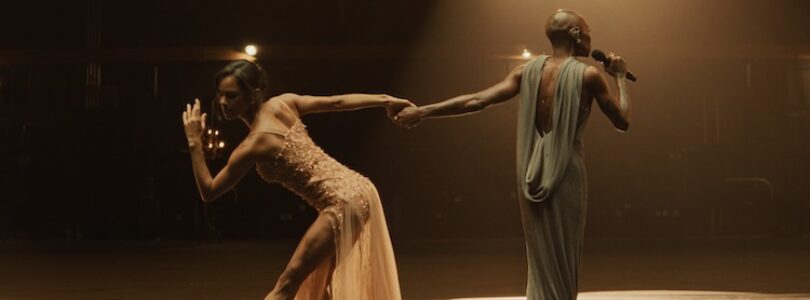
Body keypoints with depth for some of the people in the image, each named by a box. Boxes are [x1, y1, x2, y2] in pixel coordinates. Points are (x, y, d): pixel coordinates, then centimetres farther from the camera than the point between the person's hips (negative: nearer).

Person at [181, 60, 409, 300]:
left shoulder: (253, 145, -16)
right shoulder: (283, 102, 3)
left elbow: (209, 192, -7)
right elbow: (337, 102, 5)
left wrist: (194, 143, -7)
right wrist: (384, 100, 14)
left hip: (342, 204, -9)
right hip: (357, 191, 9)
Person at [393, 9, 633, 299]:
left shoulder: (527, 71, 4)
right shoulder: (588, 75, -6)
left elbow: (476, 101, -5)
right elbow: (623, 122, 2)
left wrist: (422, 111, -4)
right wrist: (620, 77, 15)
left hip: (532, 175, 4)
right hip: (566, 174, -4)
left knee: (541, 260, 15)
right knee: (562, 261, 4)